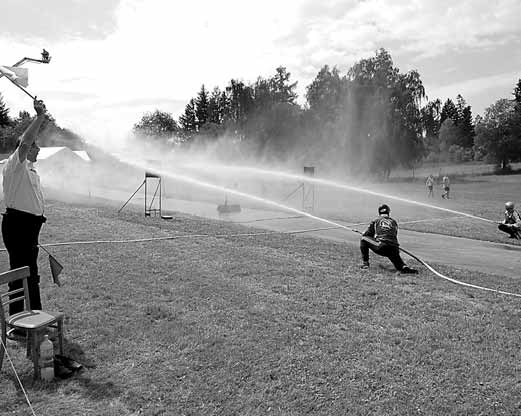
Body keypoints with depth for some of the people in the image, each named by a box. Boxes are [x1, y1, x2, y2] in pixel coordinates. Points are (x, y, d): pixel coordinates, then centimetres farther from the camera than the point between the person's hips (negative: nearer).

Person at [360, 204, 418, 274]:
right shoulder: (394, 222, 23)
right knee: (399, 264, 19)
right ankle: (404, 267, -17)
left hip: (381, 248, -3)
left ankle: (365, 263, 12)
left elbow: (366, 235, 16)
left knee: (364, 239, 17)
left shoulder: (375, 221, 15)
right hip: (394, 249, 3)